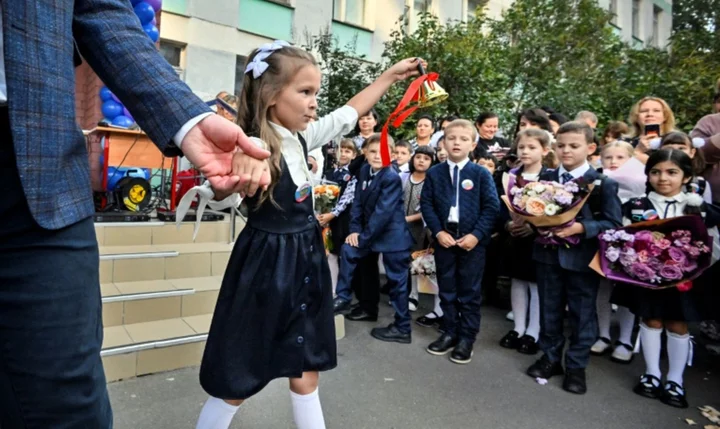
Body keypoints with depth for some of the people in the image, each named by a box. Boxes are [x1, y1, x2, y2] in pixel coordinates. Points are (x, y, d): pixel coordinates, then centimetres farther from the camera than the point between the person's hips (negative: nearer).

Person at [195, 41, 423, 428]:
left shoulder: (302, 136, 3)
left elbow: (349, 113, 17)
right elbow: (219, 194, -37)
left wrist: (390, 76, 22)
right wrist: (234, 172, -59)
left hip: (305, 263, 7)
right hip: (266, 266, -7)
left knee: (306, 376, 19)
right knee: (235, 385, 9)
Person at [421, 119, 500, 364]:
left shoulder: (481, 174, -2)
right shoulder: (434, 173, 4)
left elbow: (492, 207, -6)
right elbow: (426, 204, 1)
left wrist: (476, 234, -15)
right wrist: (438, 231, -10)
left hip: (472, 239, -2)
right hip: (444, 238, 3)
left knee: (469, 291, 7)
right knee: (446, 289, 13)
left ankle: (467, 338, 21)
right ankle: (450, 333, 28)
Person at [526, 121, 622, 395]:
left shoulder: (603, 184, -6)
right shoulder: (545, 179, 5)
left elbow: (614, 223, -10)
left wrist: (581, 227, -23)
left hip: (583, 258, -3)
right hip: (548, 254, 4)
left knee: (582, 314, 9)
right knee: (549, 311, 15)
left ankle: (576, 366, 26)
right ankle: (550, 358, 32)